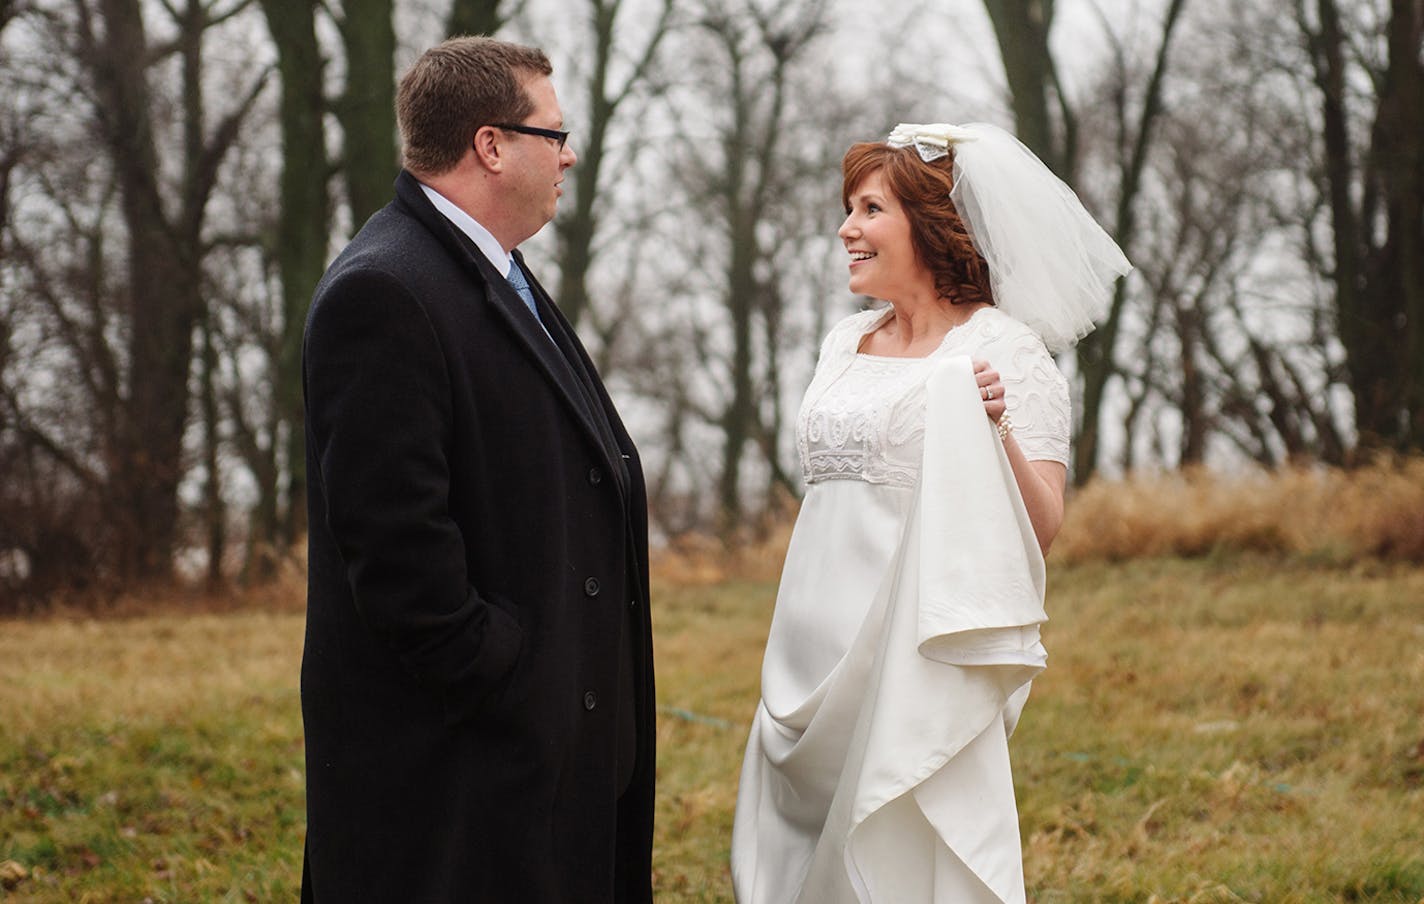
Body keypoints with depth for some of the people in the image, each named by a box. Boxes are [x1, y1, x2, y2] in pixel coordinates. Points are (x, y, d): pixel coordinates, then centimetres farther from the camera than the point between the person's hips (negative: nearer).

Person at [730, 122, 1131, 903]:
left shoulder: (1001, 348, -6)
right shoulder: (844, 343, 13)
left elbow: (1042, 527, -10)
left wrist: (996, 434, -27)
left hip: (918, 658, -7)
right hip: (817, 658, 7)